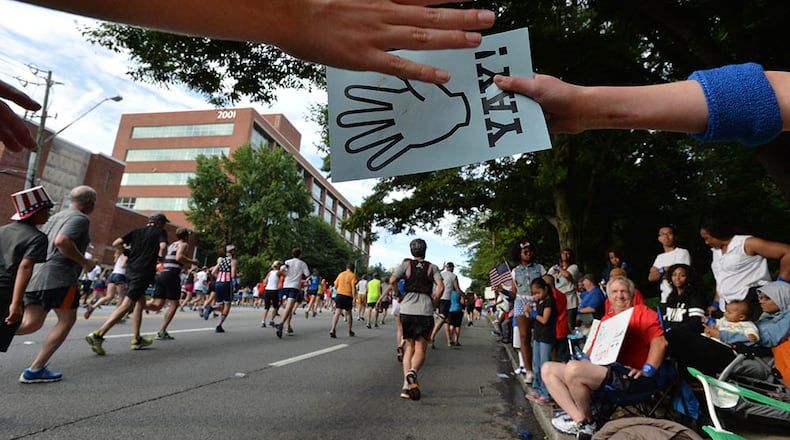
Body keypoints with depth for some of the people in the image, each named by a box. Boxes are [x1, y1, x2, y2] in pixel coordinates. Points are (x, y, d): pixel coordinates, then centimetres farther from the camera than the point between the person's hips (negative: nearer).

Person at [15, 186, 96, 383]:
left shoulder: (56, 217, 20)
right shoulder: (80, 218, -8)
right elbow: (62, 241, -23)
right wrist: (85, 262, -13)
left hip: (35, 274, 9)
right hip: (58, 275, -8)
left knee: (30, 324, 9)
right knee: (67, 320, 6)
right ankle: (35, 370, 6)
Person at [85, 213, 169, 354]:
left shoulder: (136, 231, 15)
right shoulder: (160, 232, 0)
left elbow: (116, 243, 6)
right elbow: (163, 247, -18)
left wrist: (127, 250, 23)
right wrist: (161, 257, 1)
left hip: (130, 270, 7)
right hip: (144, 272, -7)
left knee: (141, 303, 16)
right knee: (126, 305, -8)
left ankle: (137, 339, 20)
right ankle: (98, 335, -15)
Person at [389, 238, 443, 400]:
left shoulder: (406, 264, 8)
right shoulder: (432, 267, 9)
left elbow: (392, 281, -4)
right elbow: (441, 287, -4)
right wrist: (433, 303, 7)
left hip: (407, 309, 1)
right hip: (425, 311, -1)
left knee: (409, 347, 13)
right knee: (420, 349, 5)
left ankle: (406, 385, 4)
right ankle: (412, 372, -25)